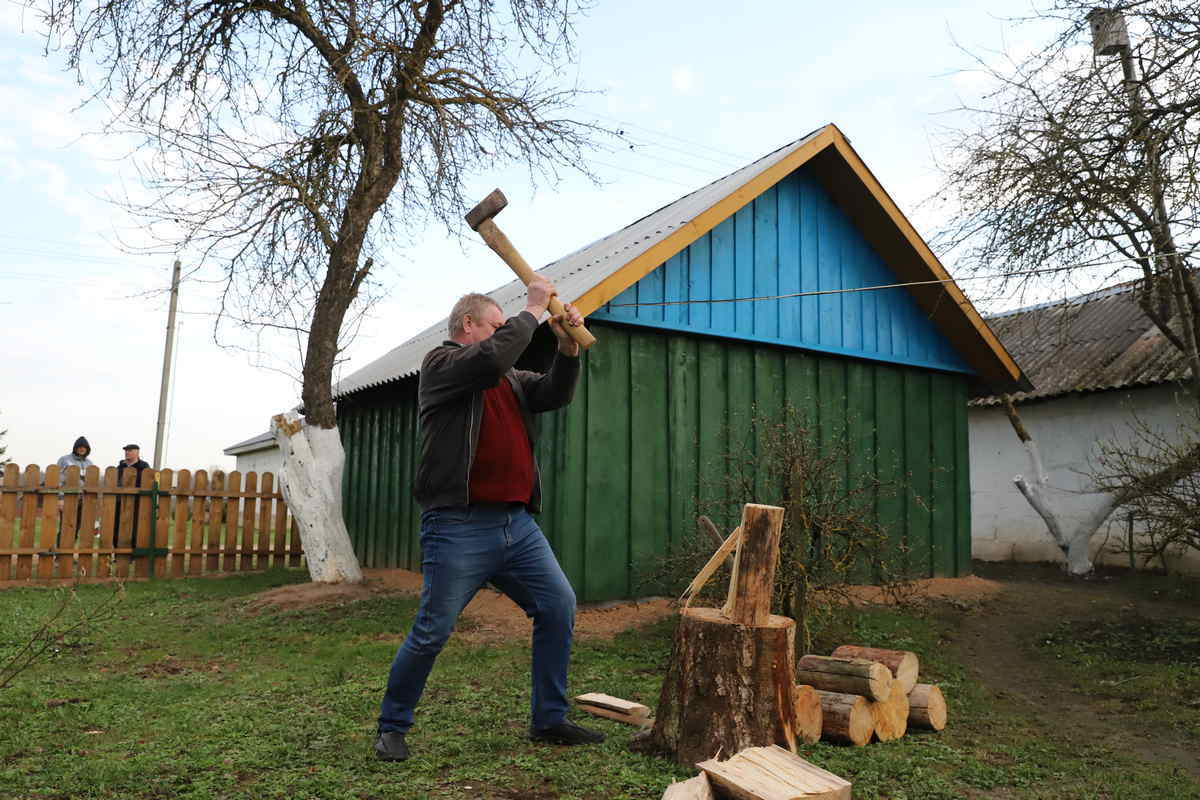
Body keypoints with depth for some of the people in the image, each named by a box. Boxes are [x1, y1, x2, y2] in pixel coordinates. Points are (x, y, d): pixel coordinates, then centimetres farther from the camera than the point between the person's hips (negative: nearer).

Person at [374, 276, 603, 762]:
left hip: (516, 523, 7)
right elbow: (492, 358, -20)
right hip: (459, 526, -7)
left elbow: (555, 394, 13)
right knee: (432, 633, -1)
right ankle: (392, 727, 20)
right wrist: (533, 310, -10)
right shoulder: (441, 364, -2)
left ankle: (549, 720, 18)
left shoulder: (510, 380, 21)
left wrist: (568, 347, -2)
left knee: (559, 607, 4)